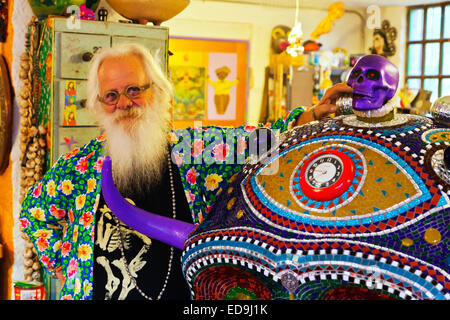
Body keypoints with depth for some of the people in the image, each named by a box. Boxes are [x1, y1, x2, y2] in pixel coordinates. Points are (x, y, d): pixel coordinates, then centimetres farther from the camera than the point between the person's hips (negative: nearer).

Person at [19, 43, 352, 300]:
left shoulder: (193, 149, -3)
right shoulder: (80, 166, -1)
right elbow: (35, 211, 15)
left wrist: (314, 114, -17)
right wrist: (61, 263, 9)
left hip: (185, 292, 0)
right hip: (98, 292, 1)